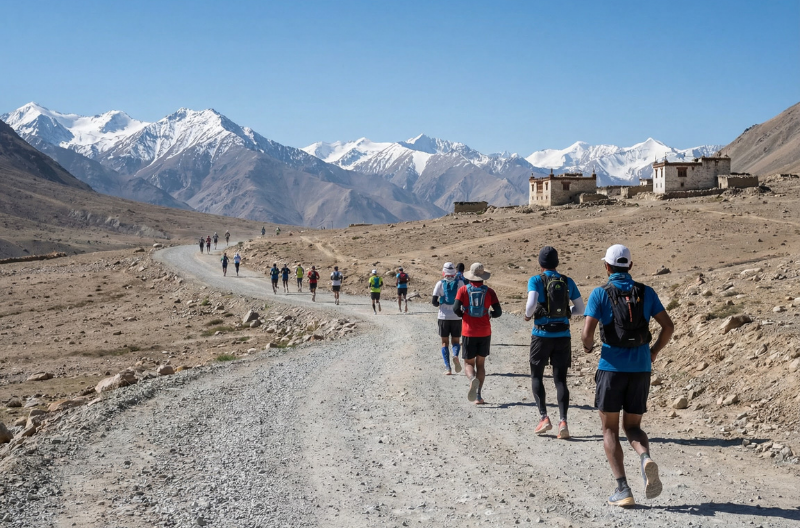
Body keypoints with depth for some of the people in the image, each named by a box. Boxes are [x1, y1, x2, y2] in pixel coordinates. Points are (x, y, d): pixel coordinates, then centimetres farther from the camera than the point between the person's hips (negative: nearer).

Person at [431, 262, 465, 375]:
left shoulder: (440, 284, -3)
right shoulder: (460, 283, -1)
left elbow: (433, 301, -8)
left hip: (443, 317, 0)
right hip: (457, 317, 0)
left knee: (445, 342, 9)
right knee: (456, 341, 12)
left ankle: (447, 368, -1)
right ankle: (455, 355, -20)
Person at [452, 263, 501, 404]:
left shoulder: (463, 290, -3)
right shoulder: (489, 291, -1)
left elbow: (456, 309, -12)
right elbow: (498, 312, -5)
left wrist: (463, 315, 8)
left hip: (469, 332, -1)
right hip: (485, 333, 1)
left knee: (468, 363, 8)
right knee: (480, 363, 13)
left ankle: (473, 378, -26)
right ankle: (478, 395, 7)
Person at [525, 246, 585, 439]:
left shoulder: (536, 280, -5)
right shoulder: (568, 282, 5)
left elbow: (532, 302, -22)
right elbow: (580, 309, 8)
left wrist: (528, 315, -2)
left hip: (542, 335, -2)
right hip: (563, 335, 2)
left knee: (536, 376, 13)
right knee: (560, 379, 5)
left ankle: (544, 417, 0)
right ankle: (563, 421, -9)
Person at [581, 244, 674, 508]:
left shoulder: (600, 293, -4)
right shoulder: (646, 292, 6)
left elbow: (587, 333, -14)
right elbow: (668, 326, 1)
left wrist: (588, 347, 9)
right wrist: (654, 351, 17)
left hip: (612, 367, -3)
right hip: (641, 368, 3)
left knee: (610, 429, 8)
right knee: (632, 427, 15)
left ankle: (622, 489, -2)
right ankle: (646, 459, -18)